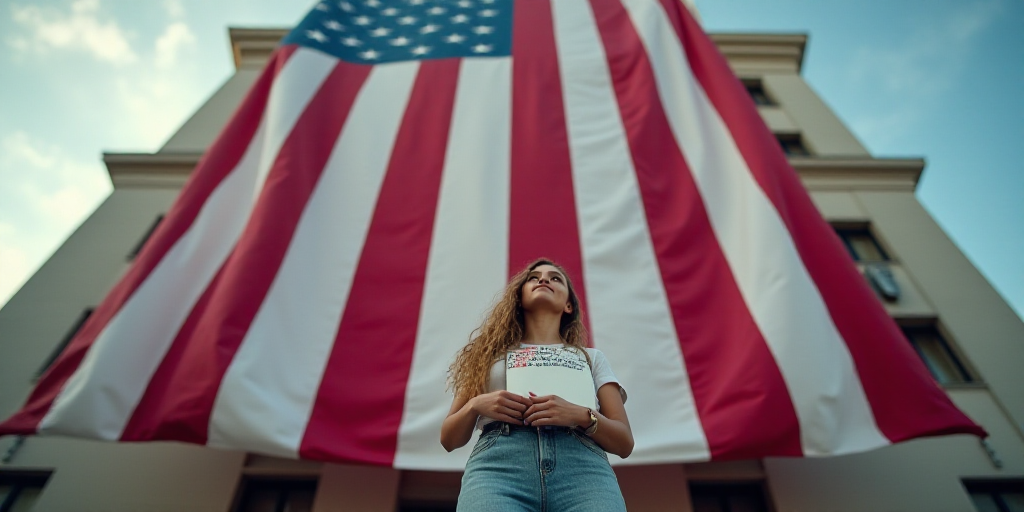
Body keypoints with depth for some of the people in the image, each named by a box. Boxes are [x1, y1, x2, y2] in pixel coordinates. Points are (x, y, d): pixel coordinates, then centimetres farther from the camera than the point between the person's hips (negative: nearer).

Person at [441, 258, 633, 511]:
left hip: (582, 465, 1)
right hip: (499, 463, 0)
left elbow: (624, 443, 15)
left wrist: (581, 416, -6)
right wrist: (475, 406, -1)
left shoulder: (592, 357, 24)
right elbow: (449, 439, 21)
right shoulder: (493, 353, 24)